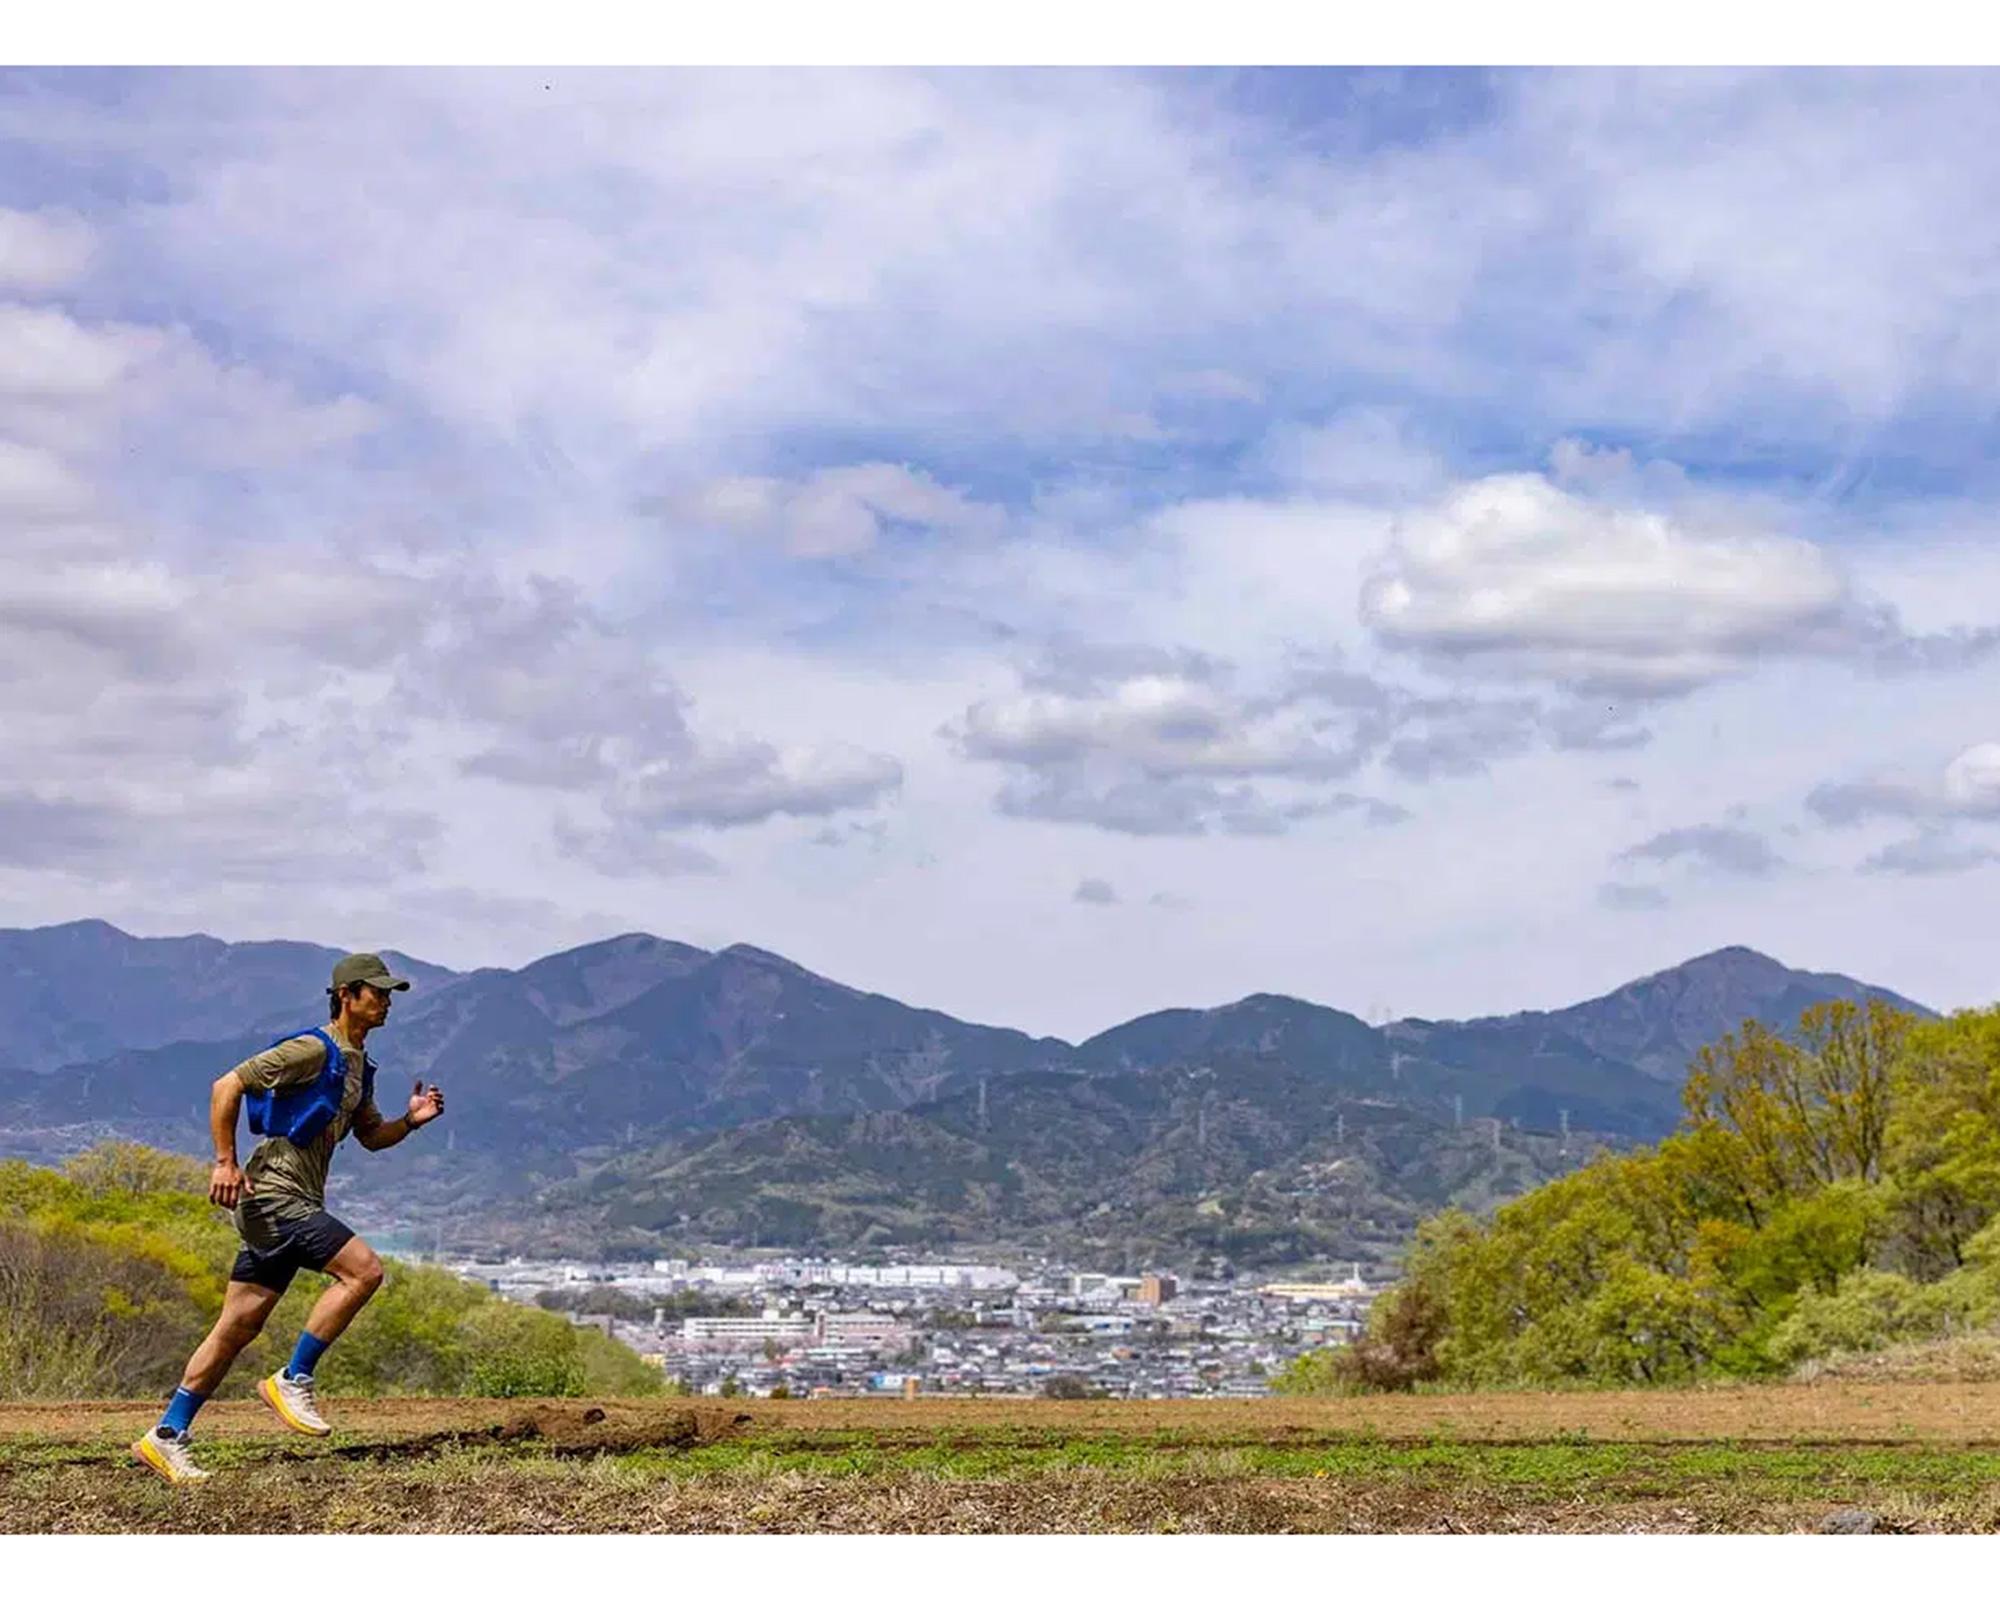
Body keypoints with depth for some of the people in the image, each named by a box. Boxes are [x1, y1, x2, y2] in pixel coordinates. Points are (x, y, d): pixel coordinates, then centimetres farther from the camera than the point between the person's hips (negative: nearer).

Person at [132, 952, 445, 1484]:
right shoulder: (313, 1050, -11)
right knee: (363, 1269, -19)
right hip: (273, 1195, -9)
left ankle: (166, 1435, 14)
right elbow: (227, 1086, -13)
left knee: (238, 1328, 9)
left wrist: (411, 1120, 6)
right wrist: (226, 1163, -17)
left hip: (295, 1204, 9)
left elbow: (370, 1136, 25)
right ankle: (292, 1380, -10)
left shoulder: (358, 1064, 17)